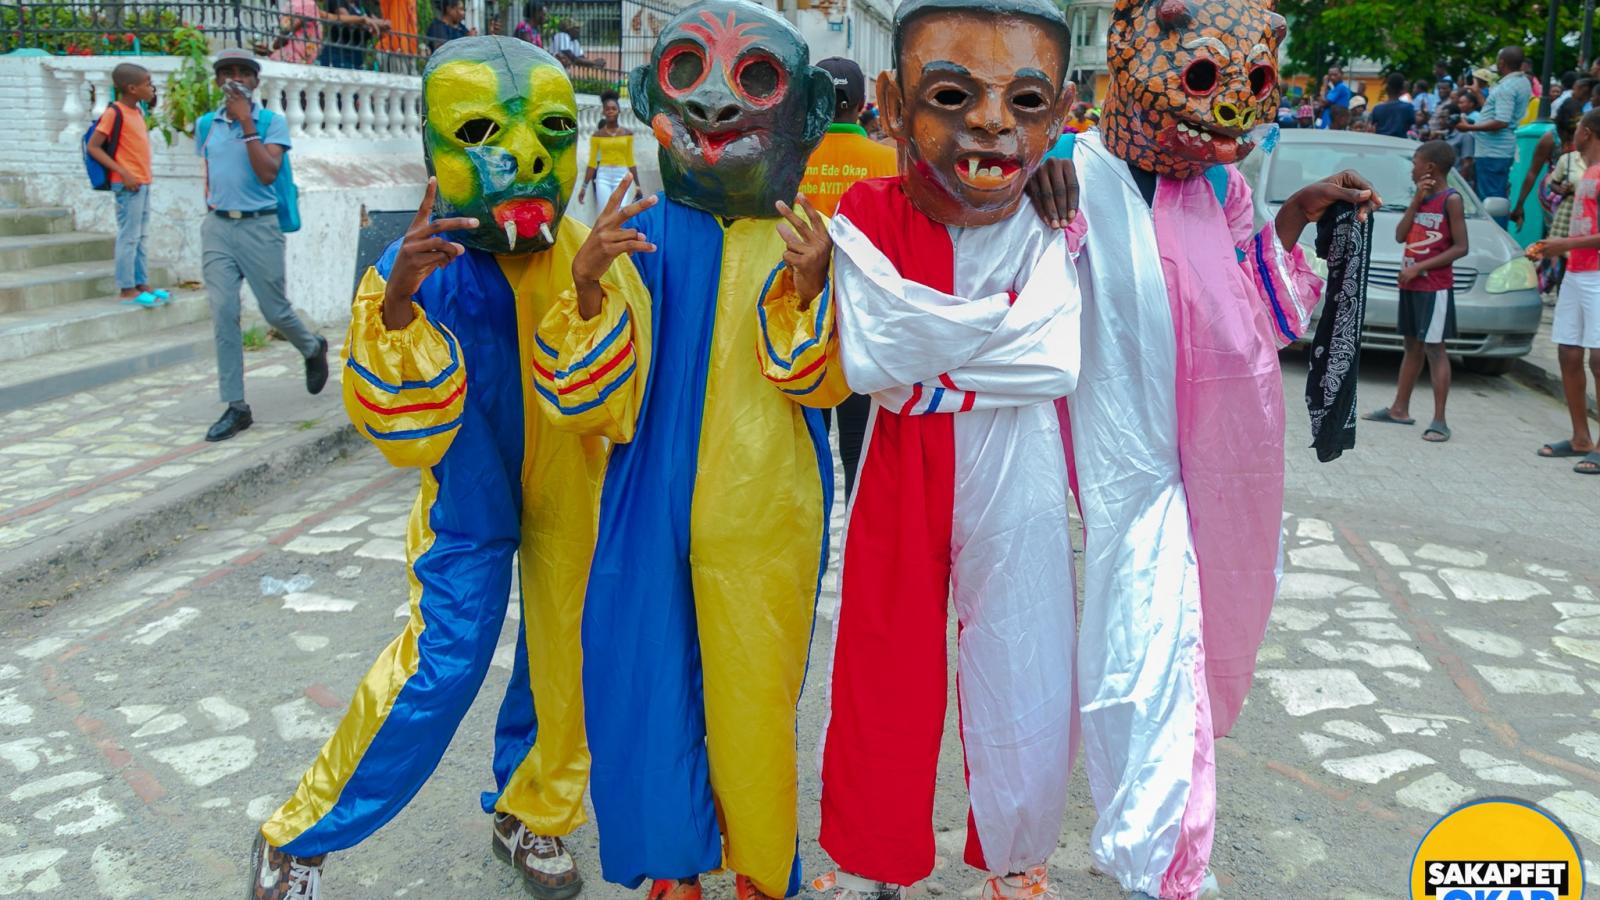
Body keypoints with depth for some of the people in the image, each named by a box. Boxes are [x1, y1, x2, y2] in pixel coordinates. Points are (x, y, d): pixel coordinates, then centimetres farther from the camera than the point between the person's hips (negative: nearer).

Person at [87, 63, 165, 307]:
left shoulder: (138, 111, 12)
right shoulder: (114, 112, -12)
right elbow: (93, 147, -13)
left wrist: (143, 176, 11)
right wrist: (123, 173, -19)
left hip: (143, 182, 8)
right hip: (128, 184, -8)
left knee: (140, 235, 13)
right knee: (129, 236, -4)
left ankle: (142, 283, 20)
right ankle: (127, 288, 0)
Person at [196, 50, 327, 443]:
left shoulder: (272, 122, -3)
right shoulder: (208, 125, 9)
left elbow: (268, 173, -17)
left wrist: (247, 123, -17)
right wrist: (212, 206, 15)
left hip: (258, 226, -3)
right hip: (217, 229, 3)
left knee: (275, 310, 5)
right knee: (223, 314, -4)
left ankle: (314, 348, 39)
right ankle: (236, 406, 1)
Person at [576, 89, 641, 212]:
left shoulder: (627, 134, 6)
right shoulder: (597, 135, 4)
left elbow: (630, 161, 9)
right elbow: (592, 162, 5)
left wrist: (637, 185, 8)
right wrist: (584, 186, 3)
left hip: (622, 176, 0)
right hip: (603, 176, 0)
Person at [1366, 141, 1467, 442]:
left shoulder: (1451, 200, -9)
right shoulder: (1421, 197, 13)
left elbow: (1460, 247, -14)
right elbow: (1400, 236, 4)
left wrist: (1419, 267, -18)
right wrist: (1416, 201, -5)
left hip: (1436, 287, -7)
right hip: (1410, 284, 7)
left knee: (1434, 348, -8)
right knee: (1412, 346, 15)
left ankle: (1439, 420, -7)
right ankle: (1399, 408, 22)